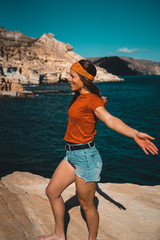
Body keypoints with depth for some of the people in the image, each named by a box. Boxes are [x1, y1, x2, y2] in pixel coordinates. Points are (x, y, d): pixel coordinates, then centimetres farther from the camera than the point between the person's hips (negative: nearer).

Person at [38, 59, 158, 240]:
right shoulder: (80, 96, 9)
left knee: (86, 205, 7)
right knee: (52, 191, 16)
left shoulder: (92, 100, -16)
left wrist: (134, 133, -47)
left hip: (85, 157, -9)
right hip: (72, 156, 9)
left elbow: (110, 119, -34)